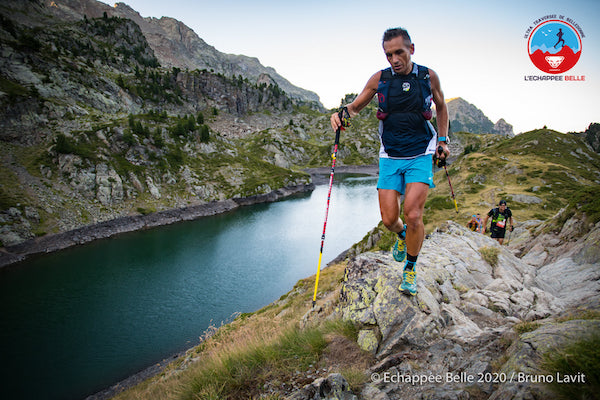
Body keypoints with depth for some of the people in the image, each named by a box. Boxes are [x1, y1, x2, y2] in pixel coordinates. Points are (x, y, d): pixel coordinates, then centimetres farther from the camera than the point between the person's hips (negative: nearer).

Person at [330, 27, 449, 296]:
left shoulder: (429, 76, 0)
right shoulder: (379, 79, -1)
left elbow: (441, 107, 17)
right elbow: (356, 105, 10)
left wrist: (442, 139, 10)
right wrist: (343, 113, -13)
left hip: (420, 156, -1)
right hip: (390, 157, 1)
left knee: (413, 216, -15)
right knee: (389, 219, -4)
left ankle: (410, 269, 9)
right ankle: (402, 235, 35)